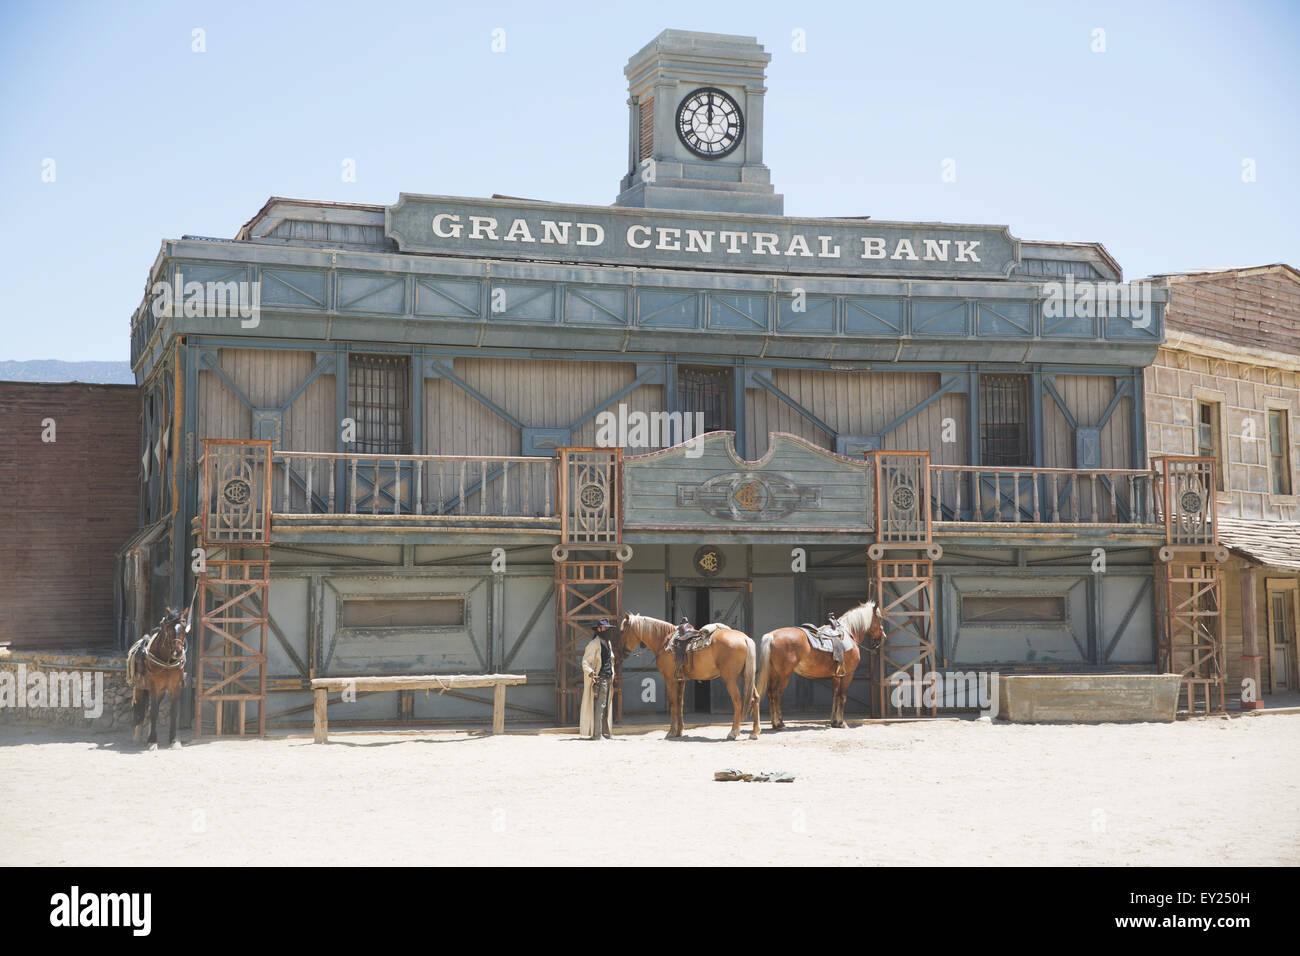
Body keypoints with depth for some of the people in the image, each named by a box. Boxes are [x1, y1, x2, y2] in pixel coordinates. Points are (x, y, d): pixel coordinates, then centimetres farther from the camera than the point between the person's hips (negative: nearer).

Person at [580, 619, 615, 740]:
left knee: (605, 706, 13)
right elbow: (585, 662, -15)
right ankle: (596, 734, -11)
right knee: (599, 706, -11)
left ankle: (605, 732, 20)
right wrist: (590, 673, -32)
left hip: (608, 678, 9)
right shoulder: (594, 644, -11)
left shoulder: (608, 643, 16)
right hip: (599, 679, -9)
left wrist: (612, 674, 22)